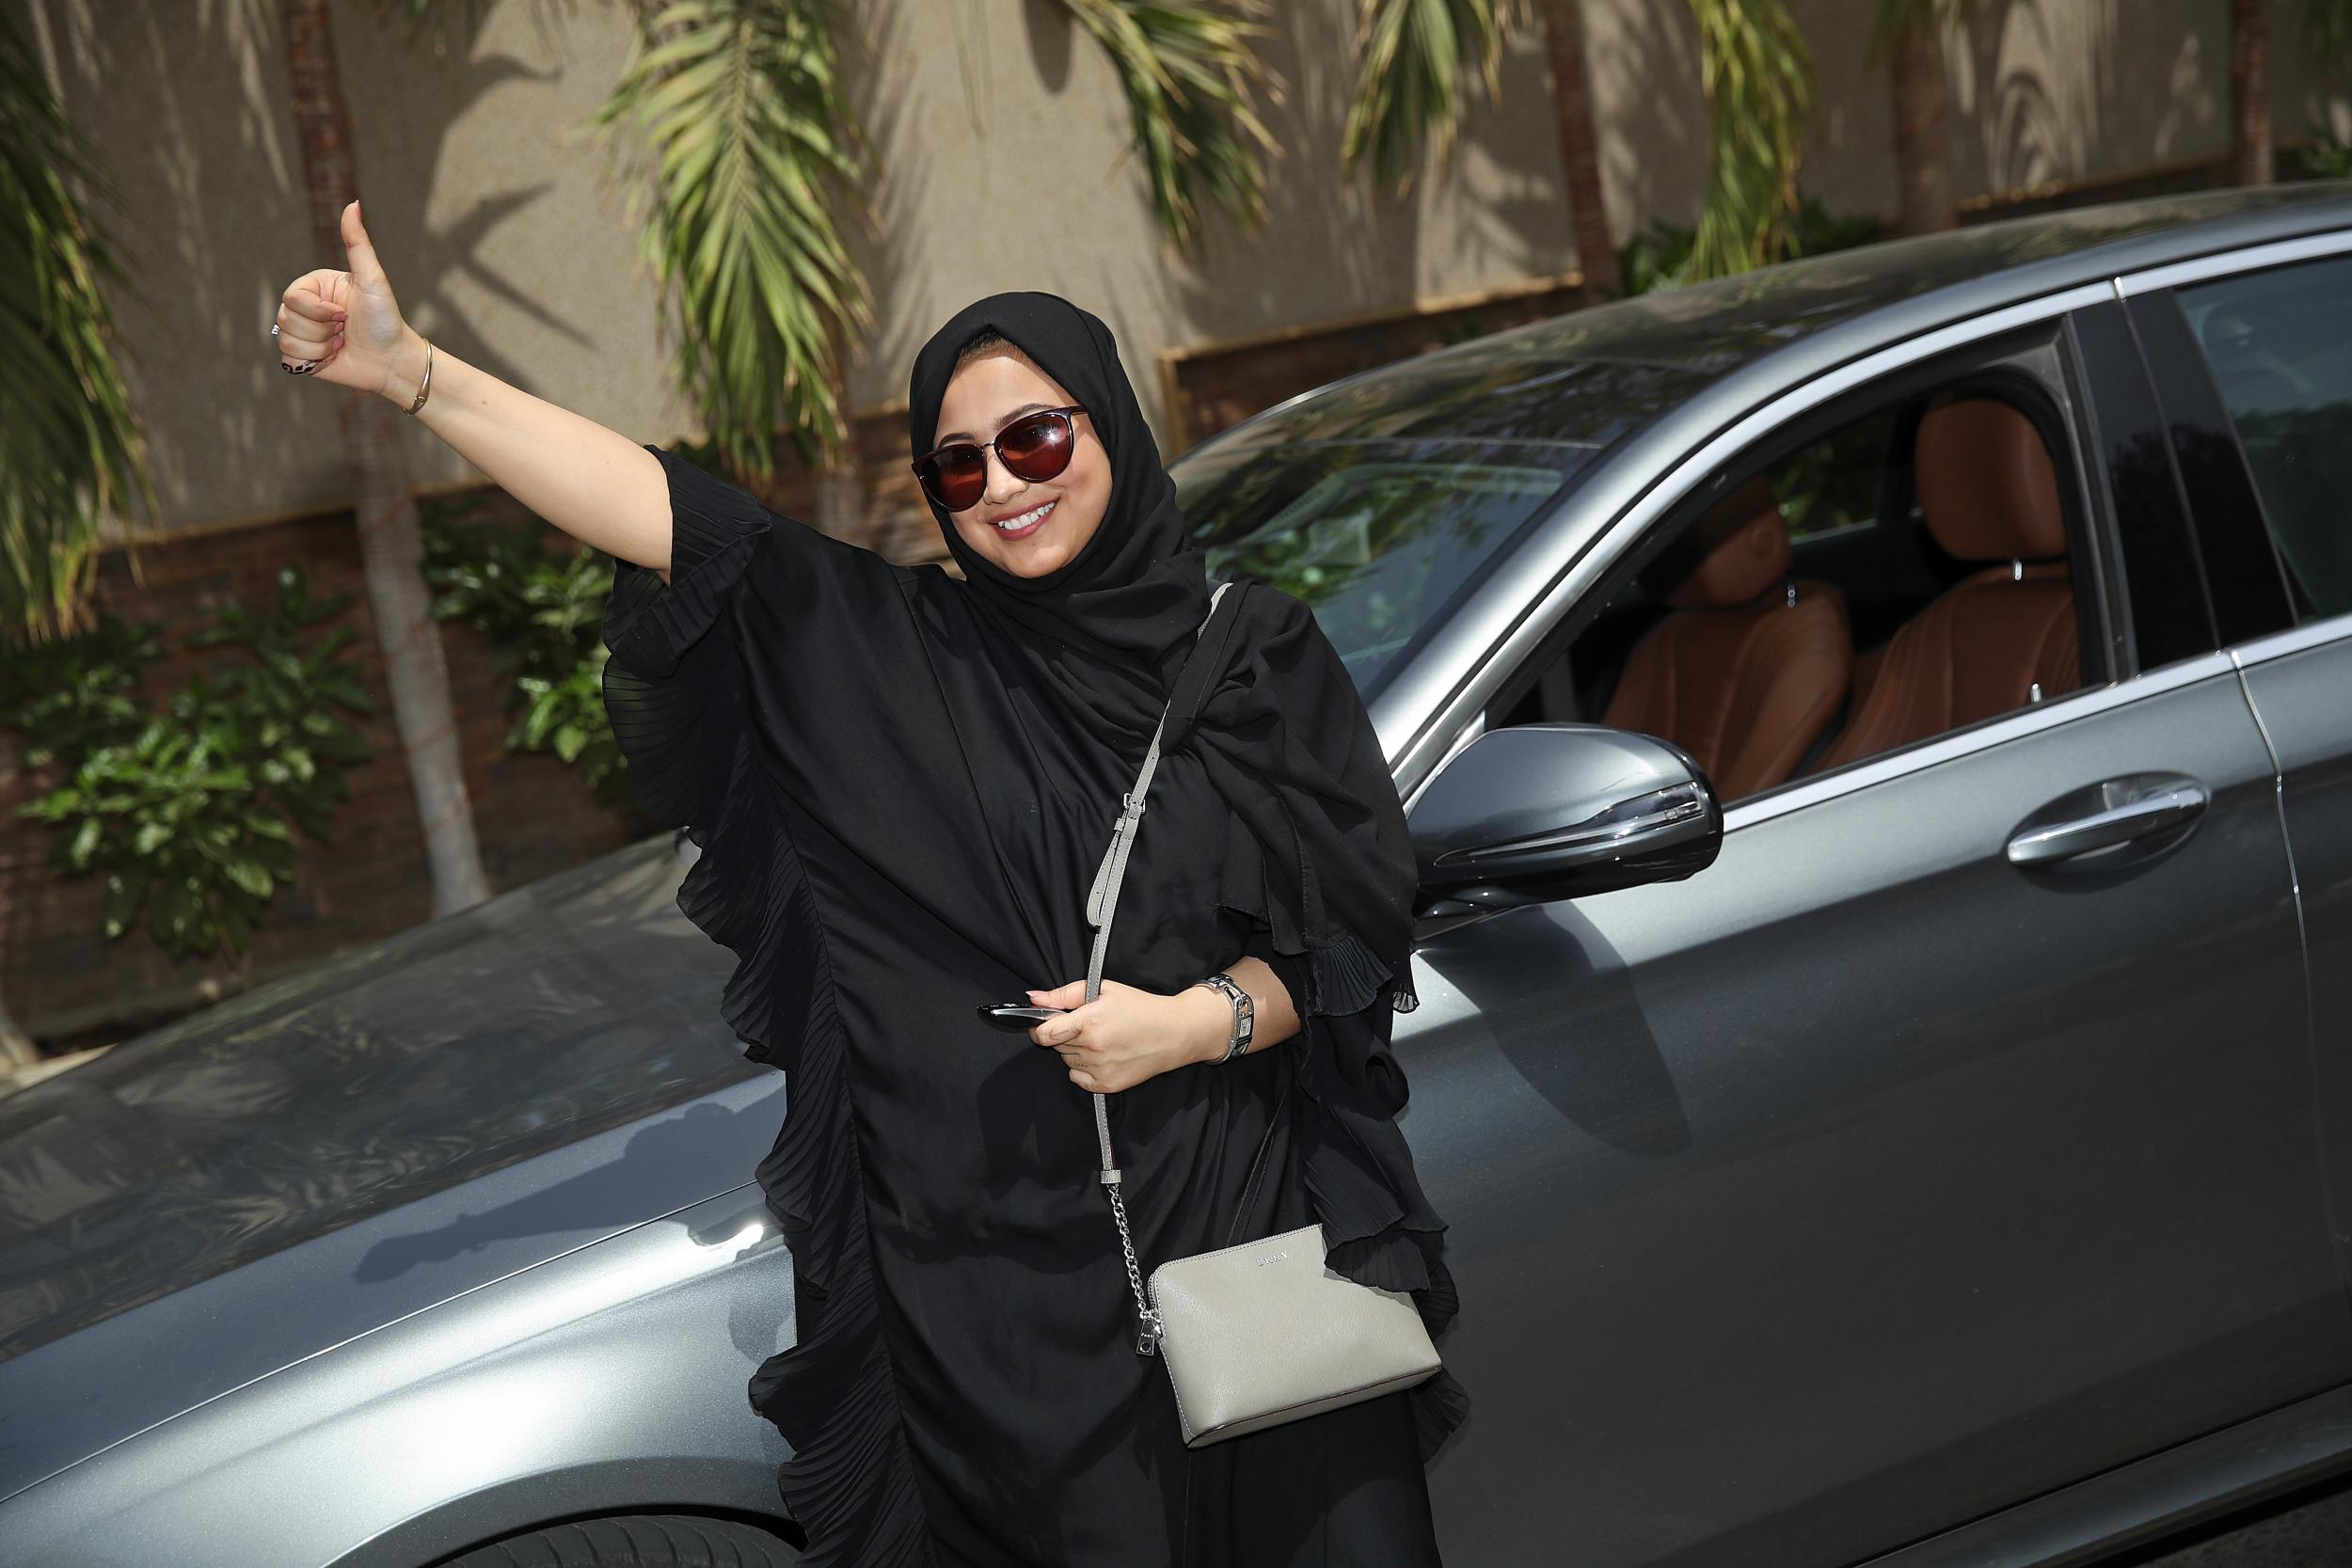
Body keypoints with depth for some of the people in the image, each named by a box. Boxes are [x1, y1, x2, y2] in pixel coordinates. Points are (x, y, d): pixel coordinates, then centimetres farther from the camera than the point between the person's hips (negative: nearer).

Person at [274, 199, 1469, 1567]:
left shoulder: (1258, 653, 3)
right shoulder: (881, 652, 2)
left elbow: (1354, 934, 3)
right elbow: (658, 513, -8)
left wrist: (1199, 1022, -14)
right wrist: (412, 371, -16)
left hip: (1241, 1240, 0)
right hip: (987, 1273, 0)